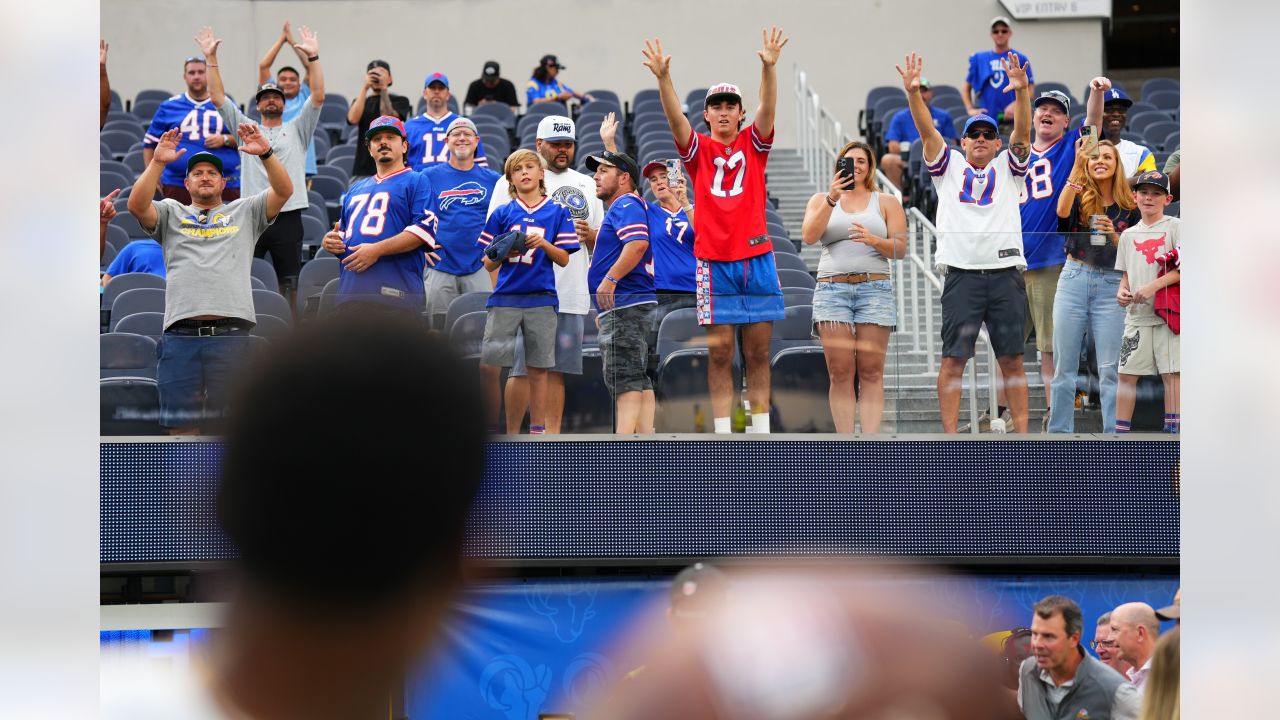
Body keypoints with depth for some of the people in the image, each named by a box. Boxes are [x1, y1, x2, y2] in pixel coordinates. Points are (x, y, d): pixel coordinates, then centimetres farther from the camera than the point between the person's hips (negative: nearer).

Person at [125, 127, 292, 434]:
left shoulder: (245, 212, 19)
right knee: (182, 426, 1)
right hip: (180, 335, 1)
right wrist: (157, 162, -9)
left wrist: (266, 153, -10)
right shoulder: (171, 213, 19)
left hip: (231, 333, -1)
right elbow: (136, 205, 1)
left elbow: (284, 191, 5)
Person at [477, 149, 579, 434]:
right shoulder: (502, 214, 8)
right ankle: (490, 427, 1)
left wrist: (543, 244, -13)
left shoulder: (558, 212, 6)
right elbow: (489, 263, 9)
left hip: (541, 299, 0)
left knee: (537, 369, 3)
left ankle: (537, 430, 10)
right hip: (505, 298, 0)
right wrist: (505, 254, -12)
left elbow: (564, 259, 5)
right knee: (489, 366, -7)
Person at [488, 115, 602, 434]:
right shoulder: (514, 181, 4)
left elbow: (601, 243, 21)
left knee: (556, 371, 4)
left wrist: (589, 235, -3)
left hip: (572, 296, 4)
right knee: (522, 368, -7)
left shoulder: (586, 186, 18)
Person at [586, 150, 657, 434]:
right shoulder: (621, 207, 25)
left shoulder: (627, 205, -8)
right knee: (639, 380, 8)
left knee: (624, 378, -16)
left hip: (625, 304, -11)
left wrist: (610, 278, -26)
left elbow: (638, 243, -25)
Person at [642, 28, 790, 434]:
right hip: (713, 261, -1)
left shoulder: (753, 145, 8)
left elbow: (767, 109, -7)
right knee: (719, 355, 0)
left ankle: (761, 433, 6)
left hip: (756, 259, 1)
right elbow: (675, 117, -9)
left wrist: (769, 67, -24)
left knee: (758, 353, 3)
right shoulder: (698, 150, 6)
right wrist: (663, 78, -26)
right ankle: (723, 437, 1)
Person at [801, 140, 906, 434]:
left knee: (871, 372, -7)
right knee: (840, 373, -7)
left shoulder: (886, 203, 14)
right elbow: (808, 236, -3)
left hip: (874, 288, 0)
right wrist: (832, 199, -13)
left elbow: (900, 249, 5)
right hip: (832, 289, 0)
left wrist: (873, 240, -14)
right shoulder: (820, 200, 15)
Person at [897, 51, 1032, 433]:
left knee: (1012, 359, 3)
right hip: (962, 272, -1)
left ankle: (1022, 433, 5)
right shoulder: (950, 165, 13)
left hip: (1006, 272, 1)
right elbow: (927, 130, 0)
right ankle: (949, 435, -3)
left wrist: (1022, 93, -19)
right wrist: (913, 93, -16)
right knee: (953, 358, -4)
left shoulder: (1007, 167, 14)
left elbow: (1022, 133, -2)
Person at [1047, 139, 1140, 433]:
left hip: (1111, 286, 0)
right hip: (1074, 279, 0)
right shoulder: (1079, 196, 3)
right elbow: (1062, 211, -21)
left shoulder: (1129, 207, 6)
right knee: (1065, 366, 3)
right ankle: (1059, 434, 8)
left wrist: (1114, 236, -14)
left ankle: (1114, 436, 0)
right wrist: (1078, 165, -26)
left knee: (1109, 369, -1)